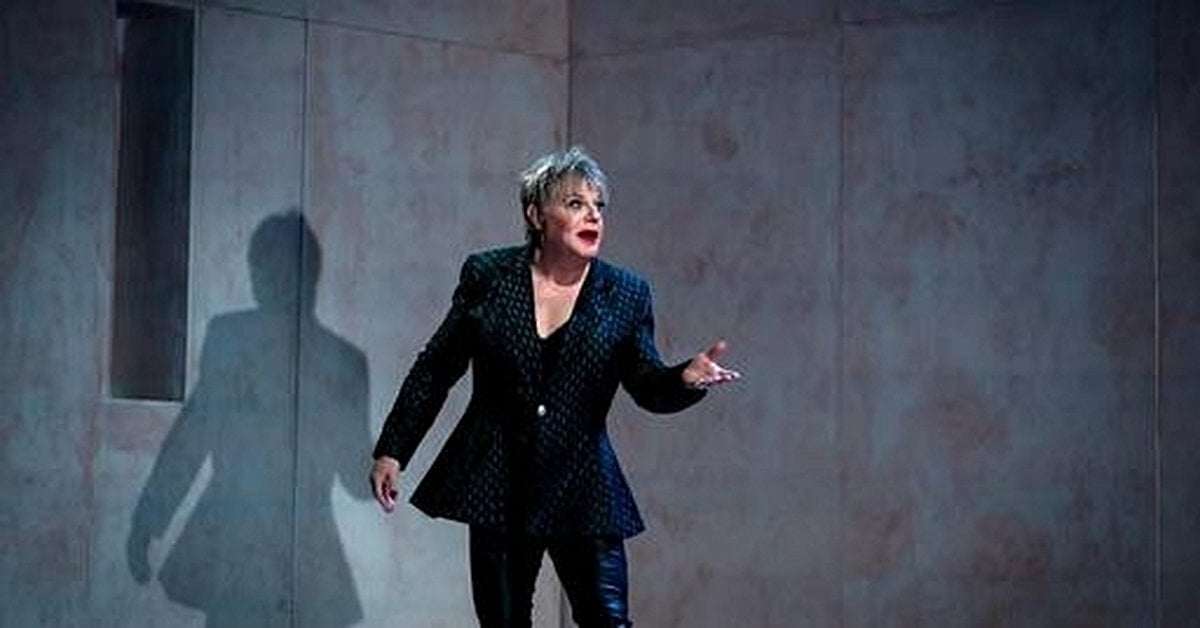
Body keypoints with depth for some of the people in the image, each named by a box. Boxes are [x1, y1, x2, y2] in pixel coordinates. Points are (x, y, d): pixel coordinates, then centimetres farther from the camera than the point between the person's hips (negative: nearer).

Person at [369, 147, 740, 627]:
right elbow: (435, 370, 7)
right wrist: (392, 451, 6)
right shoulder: (488, 276, 2)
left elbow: (648, 388, 3)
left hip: (583, 493, 0)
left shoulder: (626, 295, 4)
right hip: (497, 488, 0)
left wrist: (687, 379, -20)